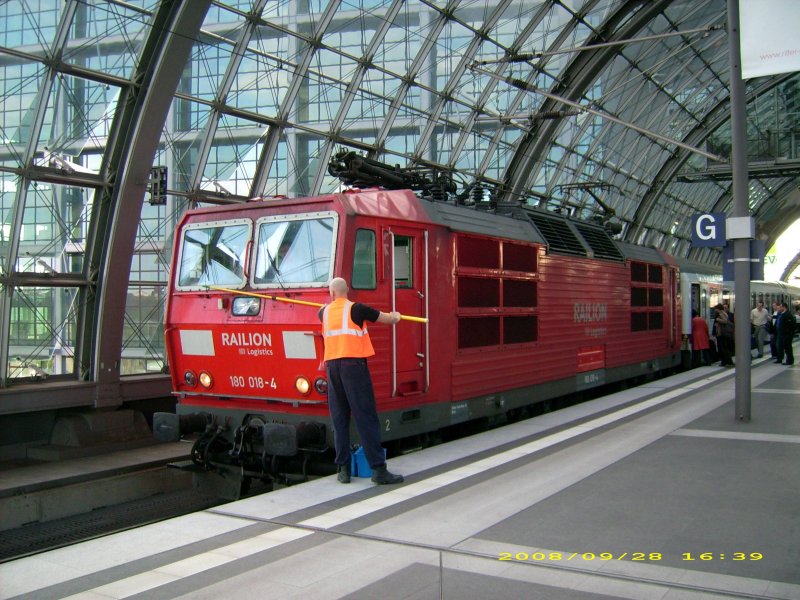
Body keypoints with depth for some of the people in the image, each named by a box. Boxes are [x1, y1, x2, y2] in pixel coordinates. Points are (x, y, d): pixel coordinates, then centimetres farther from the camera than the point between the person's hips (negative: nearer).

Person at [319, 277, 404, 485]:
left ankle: (343, 469, 9)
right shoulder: (356, 309, 0)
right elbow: (388, 318, 9)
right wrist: (396, 316, 32)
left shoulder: (325, 312, 15)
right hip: (353, 364, -5)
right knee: (366, 416, -6)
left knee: (339, 419, 10)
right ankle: (378, 469, -8)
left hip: (331, 365, 5)